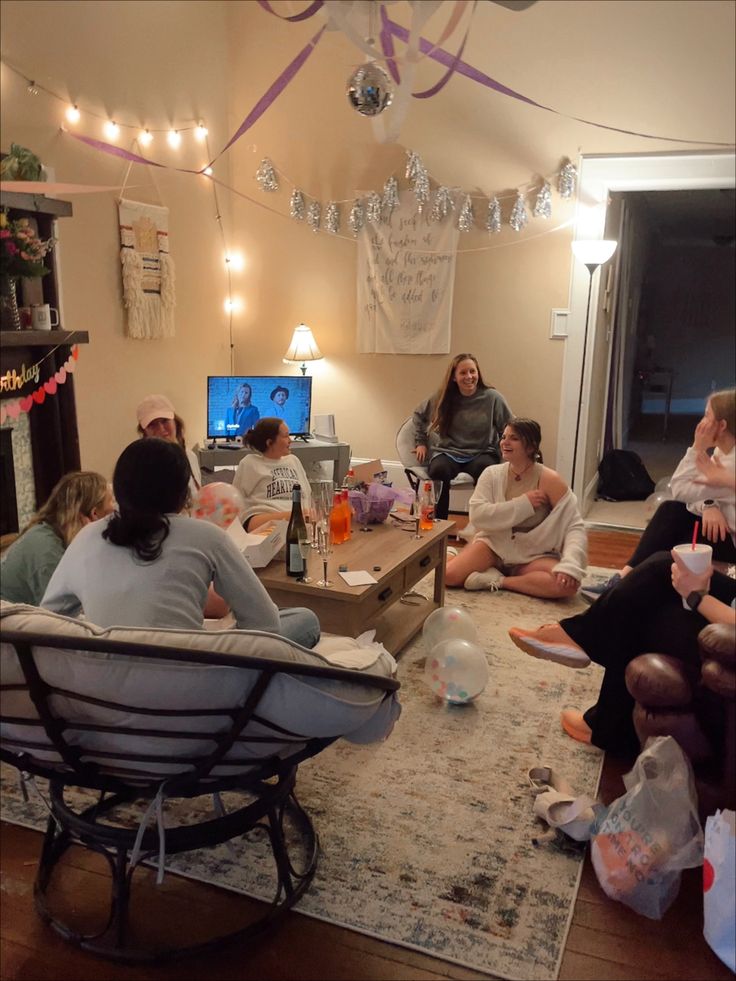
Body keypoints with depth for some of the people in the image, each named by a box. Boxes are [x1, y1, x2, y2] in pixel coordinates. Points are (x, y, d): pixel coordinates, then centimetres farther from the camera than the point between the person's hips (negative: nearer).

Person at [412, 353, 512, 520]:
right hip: (447, 452, 1)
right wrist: (420, 442, 19)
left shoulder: (492, 397, -1)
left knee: (483, 469, -38)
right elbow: (419, 414, 23)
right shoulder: (442, 397, 6)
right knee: (439, 470, -35)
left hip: (482, 453, -1)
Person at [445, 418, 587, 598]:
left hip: (533, 556, 0)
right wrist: (524, 504, -23)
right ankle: (492, 571, 1)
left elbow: (575, 527, -16)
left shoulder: (549, 480, -14)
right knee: (448, 575, -24)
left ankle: (498, 581, -14)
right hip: (494, 545, 0)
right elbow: (477, 516, -18)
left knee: (566, 584, -30)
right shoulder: (492, 474, -7)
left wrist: (569, 566, -33)